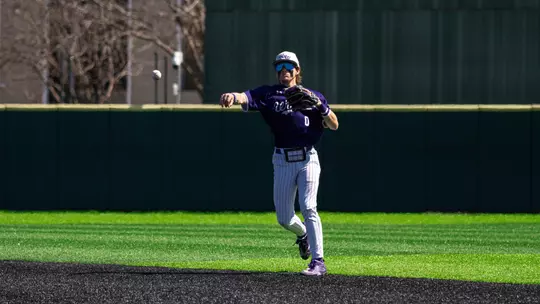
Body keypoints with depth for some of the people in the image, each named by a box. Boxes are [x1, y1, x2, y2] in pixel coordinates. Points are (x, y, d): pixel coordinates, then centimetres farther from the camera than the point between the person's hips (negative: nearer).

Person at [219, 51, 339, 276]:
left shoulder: (312, 95, 9)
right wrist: (232, 96, -38)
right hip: (282, 162, 2)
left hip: (307, 158, -2)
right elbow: (246, 97, -14)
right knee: (284, 218, 5)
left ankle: (318, 262, -16)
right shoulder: (268, 93, 6)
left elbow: (334, 125, 3)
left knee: (308, 207, -18)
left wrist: (320, 106, -16)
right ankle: (303, 234, 40)